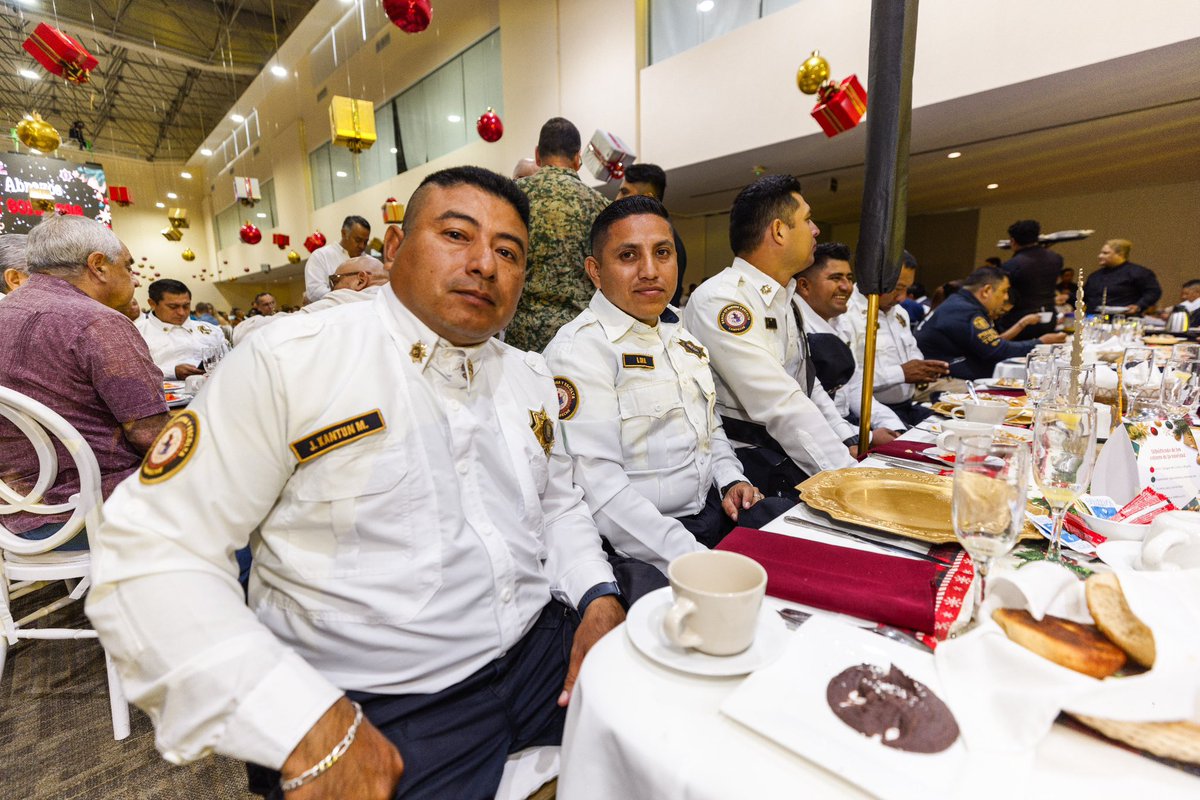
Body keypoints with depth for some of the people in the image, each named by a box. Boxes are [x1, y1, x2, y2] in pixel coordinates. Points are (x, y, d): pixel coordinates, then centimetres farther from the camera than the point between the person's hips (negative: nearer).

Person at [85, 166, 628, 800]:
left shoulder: (531, 376, 6)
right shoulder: (289, 361, -12)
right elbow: (148, 556, -13)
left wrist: (598, 598, -3)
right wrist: (306, 725, -22)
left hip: (545, 651, 5)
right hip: (378, 713, -3)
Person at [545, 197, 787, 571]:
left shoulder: (680, 337, 13)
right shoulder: (579, 348, -15)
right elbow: (597, 485, -23)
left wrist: (731, 481, 4)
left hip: (714, 509, 9)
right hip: (642, 543, -8)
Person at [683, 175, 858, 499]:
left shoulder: (781, 299, 15)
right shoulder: (720, 301, -18)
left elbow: (808, 384, 18)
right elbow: (780, 406, -23)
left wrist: (849, 441, 5)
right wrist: (848, 474, -22)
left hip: (790, 451, 9)